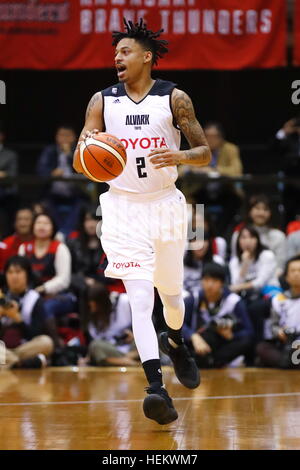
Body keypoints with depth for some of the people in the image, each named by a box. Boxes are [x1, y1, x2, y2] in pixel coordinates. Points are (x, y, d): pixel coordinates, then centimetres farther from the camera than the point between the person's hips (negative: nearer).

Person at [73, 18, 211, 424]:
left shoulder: (174, 98, -2)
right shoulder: (102, 101, 1)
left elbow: (205, 154, -1)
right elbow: (79, 166, 1)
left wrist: (179, 156, -23)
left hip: (166, 204, 1)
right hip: (124, 208, 0)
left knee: (171, 292, 17)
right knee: (140, 299, -14)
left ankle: (176, 342, 50)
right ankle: (157, 388, -20)